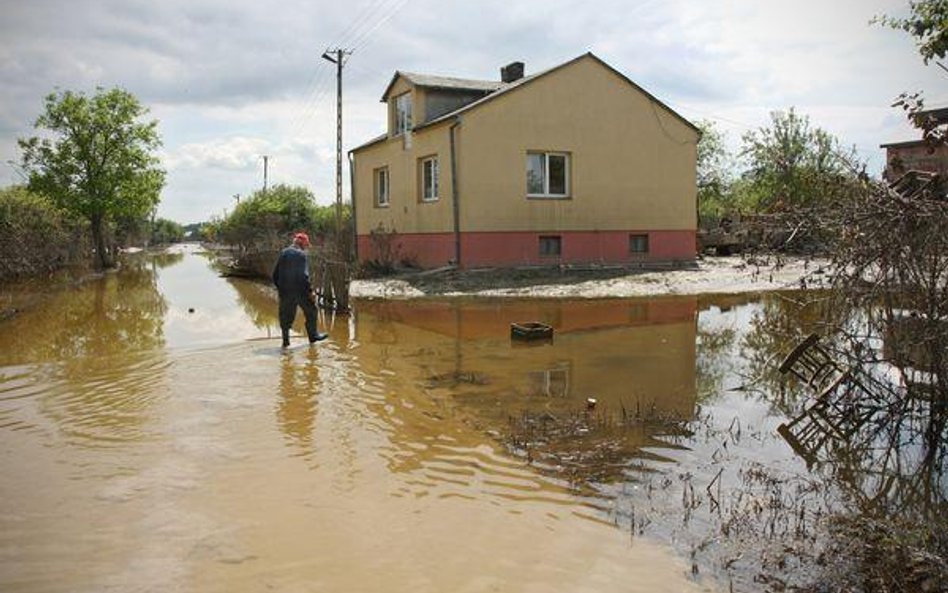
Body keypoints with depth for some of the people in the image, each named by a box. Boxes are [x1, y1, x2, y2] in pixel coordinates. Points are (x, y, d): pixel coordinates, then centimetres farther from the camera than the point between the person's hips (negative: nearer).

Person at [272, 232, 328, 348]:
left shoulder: (283, 253, 9)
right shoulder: (301, 255, -11)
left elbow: (275, 274, 12)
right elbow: (304, 276, -18)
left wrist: (279, 287, 22)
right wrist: (310, 291, -12)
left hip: (284, 291, 6)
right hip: (299, 290, -6)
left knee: (286, 315, 11)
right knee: (311, 312, 12)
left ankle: (285, 340, 14)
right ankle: (313, 335, 19)